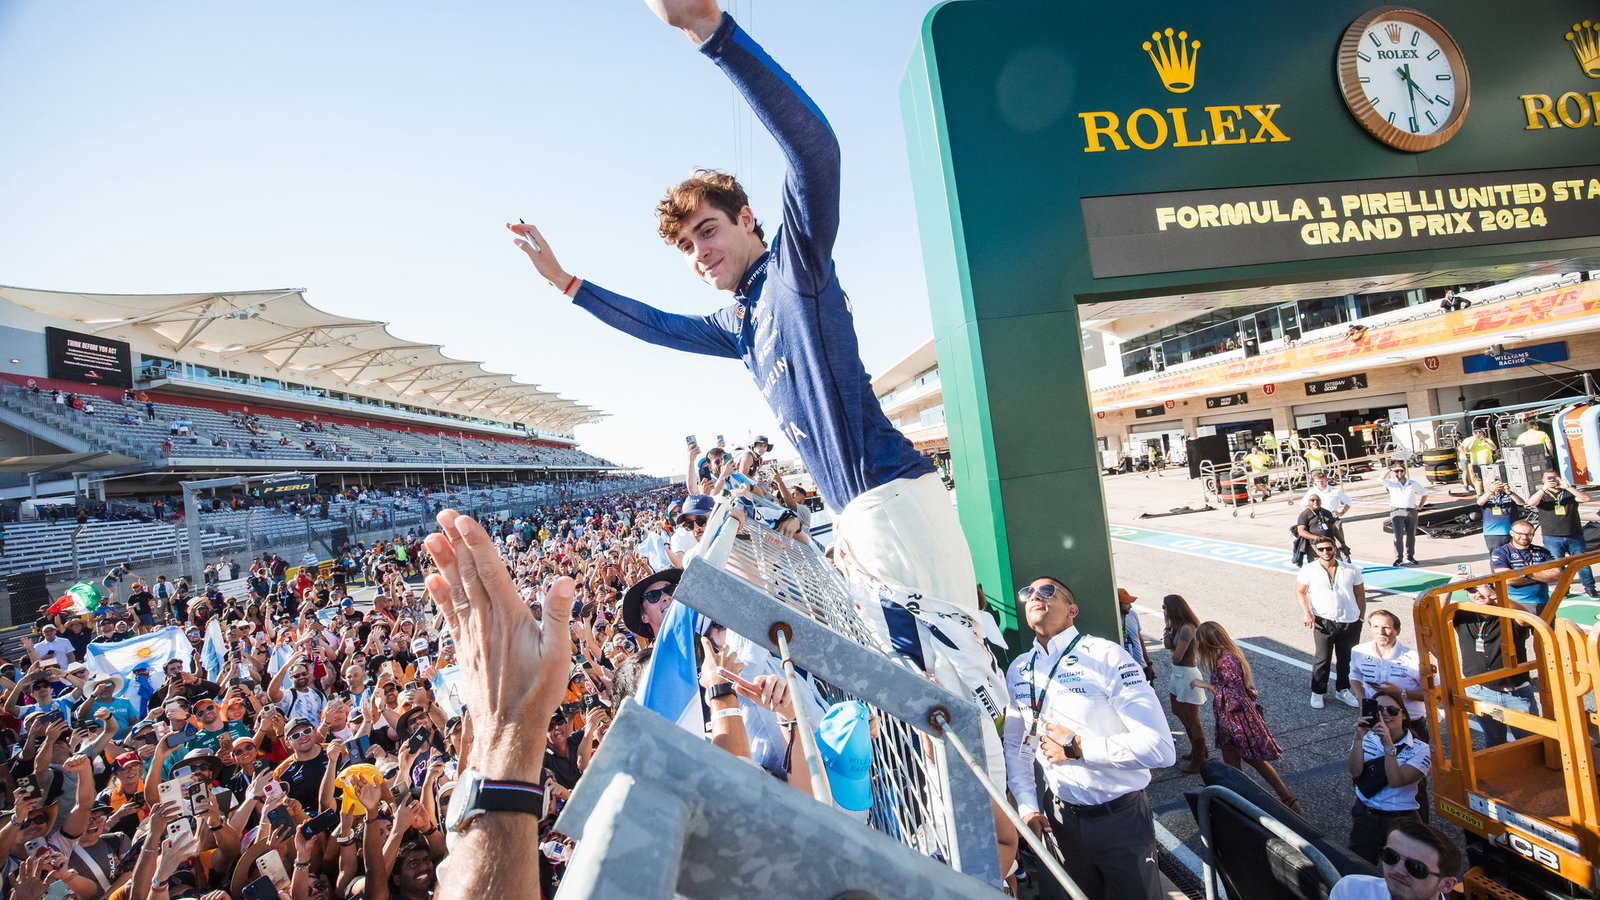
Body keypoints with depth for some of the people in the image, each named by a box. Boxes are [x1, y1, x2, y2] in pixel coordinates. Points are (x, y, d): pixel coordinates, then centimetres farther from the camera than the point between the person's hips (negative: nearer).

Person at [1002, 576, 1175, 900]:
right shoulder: (1017, 671, -1)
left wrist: (1077, 747, -22)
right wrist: (1028, 808, 0)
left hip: (1120, 817, -4)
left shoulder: (1106, 655, -18)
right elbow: (1015, 745, 10)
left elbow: (1161, 748, -25)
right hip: (1060, 817, 5)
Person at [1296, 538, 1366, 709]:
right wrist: (1307, 613, -10)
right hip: (1324, 622, -2)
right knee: (1322, 658, 0)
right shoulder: (1309, 570, -1)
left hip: (1350, 622, 2)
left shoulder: (1351, 570, 5)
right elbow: (1300, 592, 2)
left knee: (1346, 658, 12)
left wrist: (1362, 617, 7)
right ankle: (1317, 692, 12)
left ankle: (1342, 690, 29)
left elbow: (1360, 594, 12)